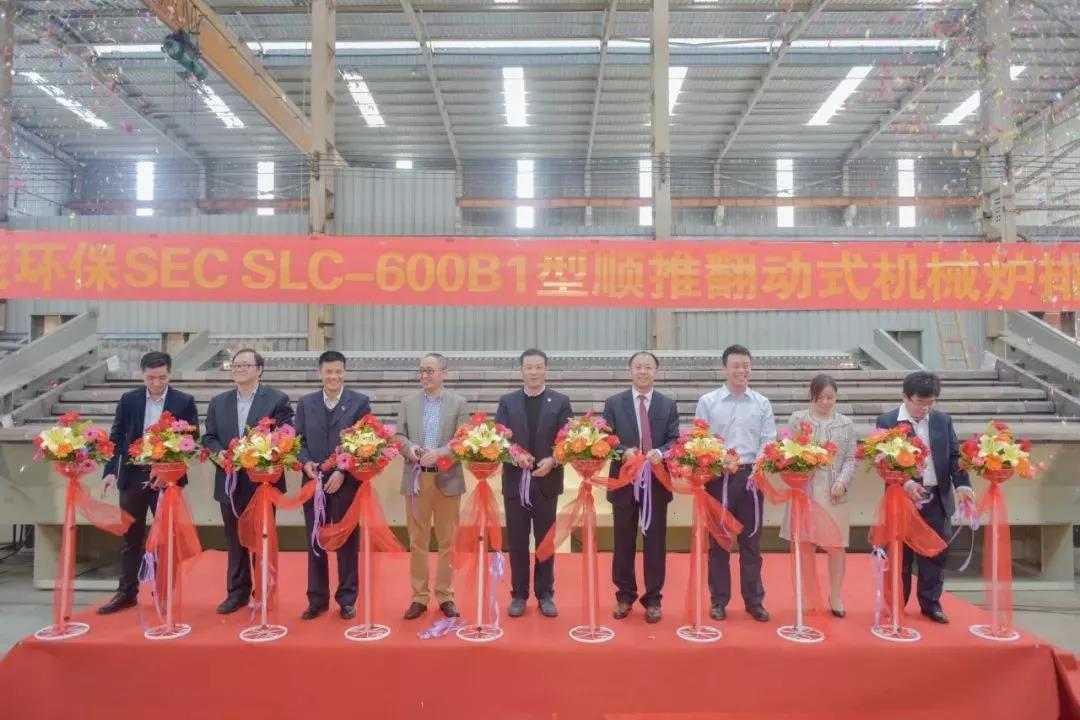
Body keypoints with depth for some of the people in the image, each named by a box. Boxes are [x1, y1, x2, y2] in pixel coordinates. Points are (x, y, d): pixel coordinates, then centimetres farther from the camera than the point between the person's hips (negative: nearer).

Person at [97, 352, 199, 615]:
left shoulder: (184, 402, -3)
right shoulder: (128, 400, 3)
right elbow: (116, 437, 3)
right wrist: (110, 471, -9)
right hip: (132, 475, 2)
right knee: (130, 537, 10)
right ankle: (127, 592, 21)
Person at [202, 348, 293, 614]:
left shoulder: (277, 399, -4)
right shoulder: (218, 402, 10)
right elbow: (209, 438, 9)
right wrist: (220, 454, -11)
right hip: (230, 483, 4)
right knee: (235, 542, 13)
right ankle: (237, 592, 25)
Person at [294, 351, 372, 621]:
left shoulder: (360, 401, -1)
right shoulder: (305, 403, 8)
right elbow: (299, 440, 7)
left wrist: (342, 472, -14)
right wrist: (306, 463, -12)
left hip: (347, 482, -2)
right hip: (313, 481, 3)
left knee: (347, 541, 7)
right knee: (315, 542, 10)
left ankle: (347, 598, 20)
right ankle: (317, 599, 22)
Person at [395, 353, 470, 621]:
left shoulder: (459, 403, 1)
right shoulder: (407, 401, 8)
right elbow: (399, 435, 5)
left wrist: (439, 452, -21)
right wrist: (410, 448, -17)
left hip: (448, 478, -1)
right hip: (416, 478, 2)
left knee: (447, 541, 7)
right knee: (417, 541, 8)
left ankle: (445, 596, 20)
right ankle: (419, 597, 19)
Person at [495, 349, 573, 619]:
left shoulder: (561, 402, 2)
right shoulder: (507, 402, 5)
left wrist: (553, 461, -19)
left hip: (547, 480, -1)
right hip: (515, 480, 1)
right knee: (517, 542, 8)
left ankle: (545, 594, 21)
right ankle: (519, 594, 20)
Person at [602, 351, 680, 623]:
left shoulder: (669, 405, 6)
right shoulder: (614, 403, 3)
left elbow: (675, 440, 1)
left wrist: (660, 452, -20)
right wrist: (624, 451, -19)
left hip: (657, 482, 0)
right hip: (624, 480, 0)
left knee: (655, 542, 7)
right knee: (623, 542, 9)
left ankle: (653, 599, 20)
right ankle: (624, 596, 23)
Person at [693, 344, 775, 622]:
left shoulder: (762, 403, 7)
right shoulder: (707, 402, 2)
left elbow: (768, 441, 2)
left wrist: (757, 469, -11)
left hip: (750, 476, 1)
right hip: (718, 476, -1)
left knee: (751, 540, 9)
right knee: (718, 541, 6)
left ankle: (754, 600, 20)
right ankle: (719, 600, 18)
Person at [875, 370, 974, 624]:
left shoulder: (943, 421, 7)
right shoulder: (887, 422, -5)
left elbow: (954, 456, 5)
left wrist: (962, 484, -12)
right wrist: (906, 484, -24)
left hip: (936, 499, 4)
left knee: (936, 553, 8)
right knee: (900, 555, 6)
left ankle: (930, 603, 23)